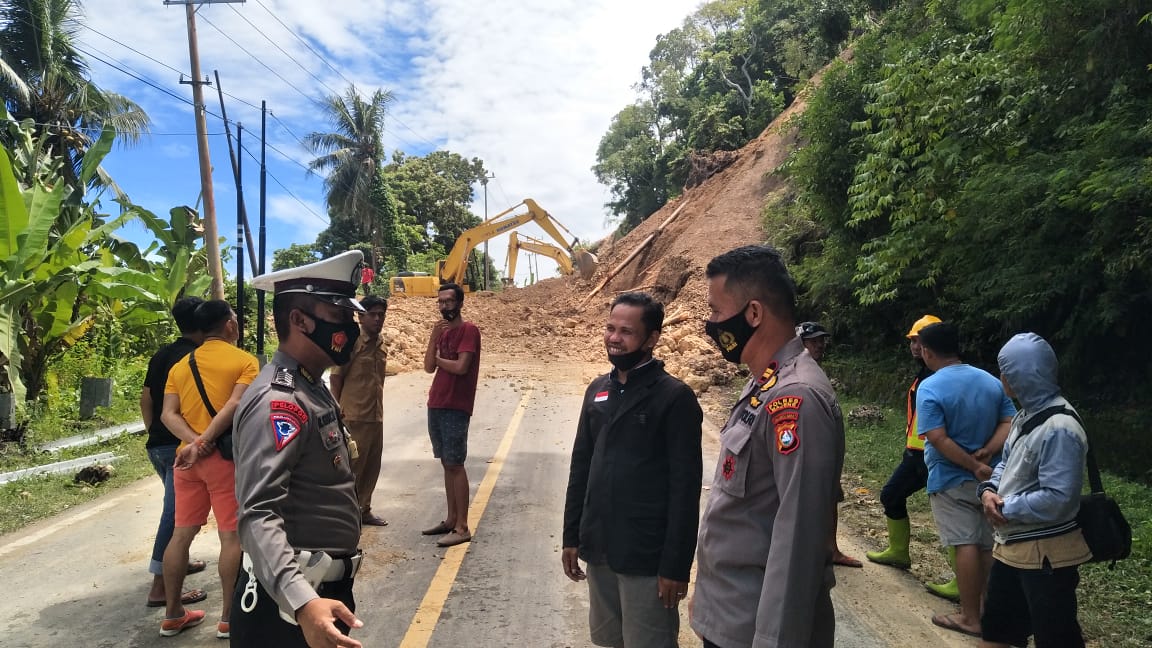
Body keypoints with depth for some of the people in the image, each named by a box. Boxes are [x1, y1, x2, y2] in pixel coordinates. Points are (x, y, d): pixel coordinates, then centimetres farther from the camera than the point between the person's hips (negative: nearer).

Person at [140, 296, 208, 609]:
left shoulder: (160, 355, 11)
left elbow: (145, 399, 15)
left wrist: (153, 433, 22)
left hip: (157, 445, 9)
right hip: (180, 445, -9)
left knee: (177, 506, 24)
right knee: (176, 512, -6)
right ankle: (160, 586, -4)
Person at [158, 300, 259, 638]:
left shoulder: (180, 366, 12)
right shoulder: (245, 361, -5)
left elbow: (168, 414, 0)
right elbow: (235, 405, -20)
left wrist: (193, 441, -11)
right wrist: (205, 442, -20)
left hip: (187, 458, 6)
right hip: (227, 457, -6)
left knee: (181, 533, 14)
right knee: (232, 536, 2)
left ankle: (173, 614, 23)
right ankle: (229, 617, 7)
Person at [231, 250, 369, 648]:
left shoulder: (313, 390, 9)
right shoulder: (278, 400, -22)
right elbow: (258, 515, -31)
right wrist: (303, 603, -44)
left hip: (328, 588, 9)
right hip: (289, 600, -9)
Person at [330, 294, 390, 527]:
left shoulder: (381, 344, 10)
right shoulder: (351, 342, -11)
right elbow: (335, 377, -9)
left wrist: (378, 408, 14)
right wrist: (340, 409, -8)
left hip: (376, 417, 7)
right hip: (354, 418, -7)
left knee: (372, 467, 15)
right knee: (352, 467, 1)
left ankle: (364, 509, 28)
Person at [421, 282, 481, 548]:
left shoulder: (469, 330, -8)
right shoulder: (441, 331, 15)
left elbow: (461, 367, -19)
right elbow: (428, 367, 6)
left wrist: (438, 359, -2)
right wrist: (434, 337, -6)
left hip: (456, 408, -8)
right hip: (435, 406, 8)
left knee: (455, 465, -6)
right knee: (446, 464, 12)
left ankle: (462, 527, -1)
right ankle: (451, 519, 20)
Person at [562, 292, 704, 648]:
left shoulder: (675, 397, -12)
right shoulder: (597, 389, 7)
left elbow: (685, 488, -13)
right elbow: (581, 466, 11)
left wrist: (676, 565, -14)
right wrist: (571, 535, 10)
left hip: (646, 557, -6)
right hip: (598, 549, 6)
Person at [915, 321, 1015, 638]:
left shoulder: (930, 388, -16)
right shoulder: (991, 382, 4)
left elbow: (939, 439, -23)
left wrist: (974, 467, -17)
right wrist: (986, 454, -11)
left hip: (951, 479, -6)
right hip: (989, 478, 6)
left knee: (965, 545, -2)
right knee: (988, 546, 14)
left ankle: (970, 617, 6)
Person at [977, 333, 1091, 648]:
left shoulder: (1059, 429, -25)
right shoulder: (1026, 415, 6)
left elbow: (1057, 499, -28)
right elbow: (1007, 463, 16)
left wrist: (1004, 508, -16)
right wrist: (989, 490, -4)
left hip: (1045, 554, -9)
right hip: (1012, 546, 9)